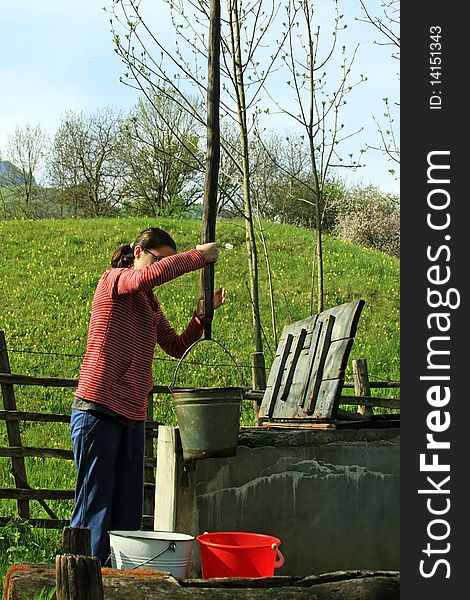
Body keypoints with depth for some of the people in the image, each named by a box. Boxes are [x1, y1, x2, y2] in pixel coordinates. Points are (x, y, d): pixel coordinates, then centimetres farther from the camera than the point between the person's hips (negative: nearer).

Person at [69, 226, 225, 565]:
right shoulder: (114, 280, -3)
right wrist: (197, 256, -15)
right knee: (94, 509, -7)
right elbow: (151, 275, -25)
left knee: (129, 513, 7)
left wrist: (201, 315, 4)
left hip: (133, 416, 8)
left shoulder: (150, 303, 21)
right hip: (98, 412, -8)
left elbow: (177, 347, 18)